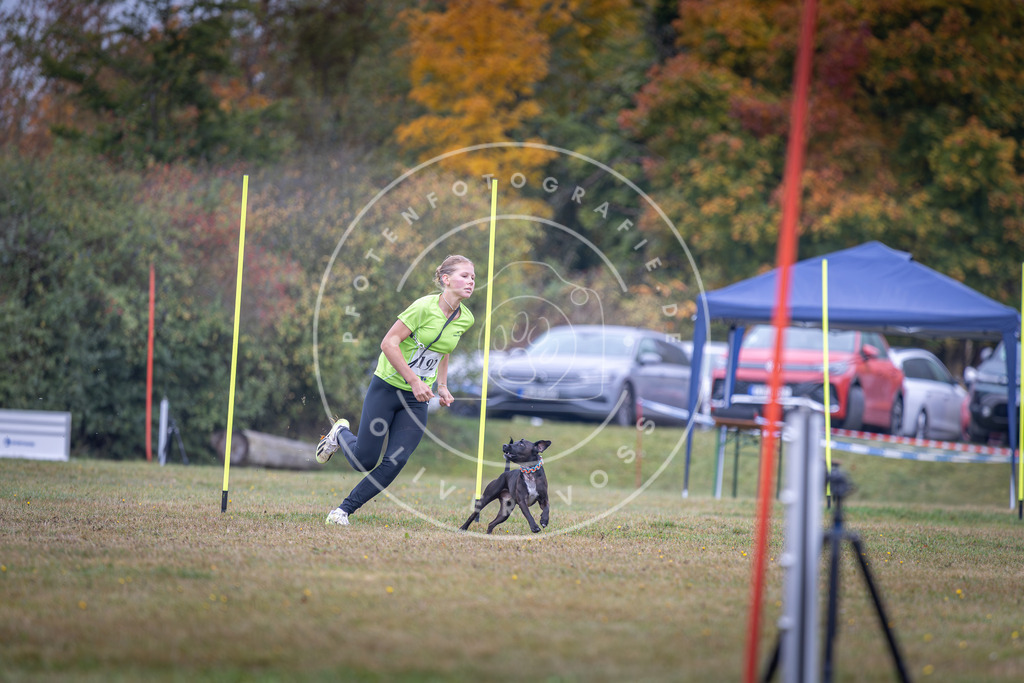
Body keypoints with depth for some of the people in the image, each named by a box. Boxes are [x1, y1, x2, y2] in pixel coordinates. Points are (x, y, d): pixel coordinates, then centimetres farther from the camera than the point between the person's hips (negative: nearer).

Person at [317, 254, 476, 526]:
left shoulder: (465, 319, 2)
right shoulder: (424, 307, -19)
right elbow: (389, 343, -19)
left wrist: (442, 386, 11)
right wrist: (413, 380, -21)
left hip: (417, 401, 5)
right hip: (387, 388, -5)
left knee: (395, 462, -9)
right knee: (364, 460, -1)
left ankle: (344, 509, 4)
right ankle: (341, 434, 34)